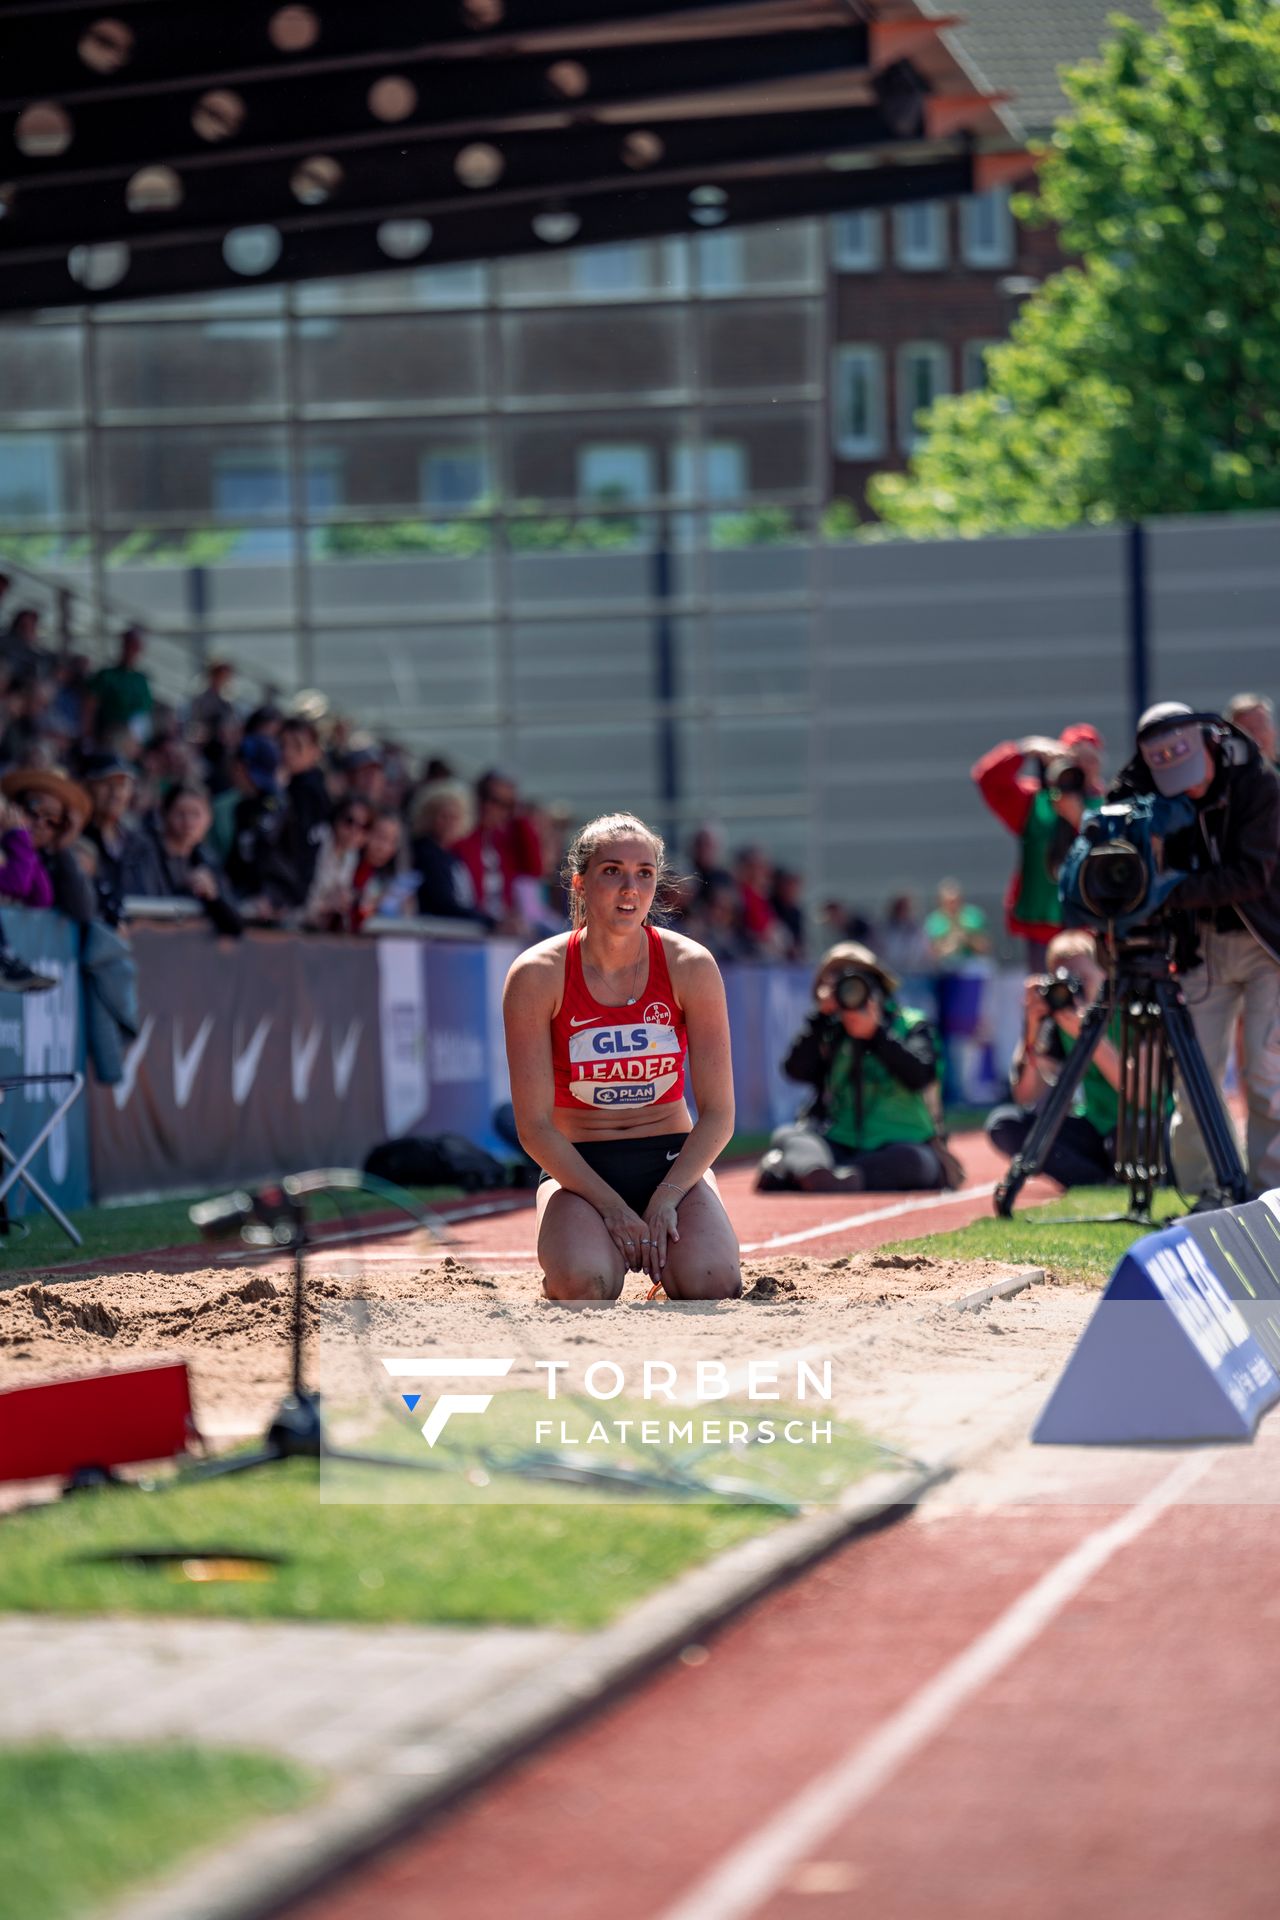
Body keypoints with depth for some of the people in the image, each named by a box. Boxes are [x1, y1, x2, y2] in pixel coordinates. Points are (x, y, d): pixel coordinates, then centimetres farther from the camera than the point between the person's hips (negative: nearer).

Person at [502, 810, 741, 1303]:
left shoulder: (690, 966, -6)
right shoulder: (537, 975, -11)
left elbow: (718, 1114, -4)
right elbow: (534, 1125, -10)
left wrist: (666, 1197, -17)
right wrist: (611, 1206, -19)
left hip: (673, 1161, 1)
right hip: (578, 1167, -1)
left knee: (712, 1288, -27)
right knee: (584, 1284, -32)